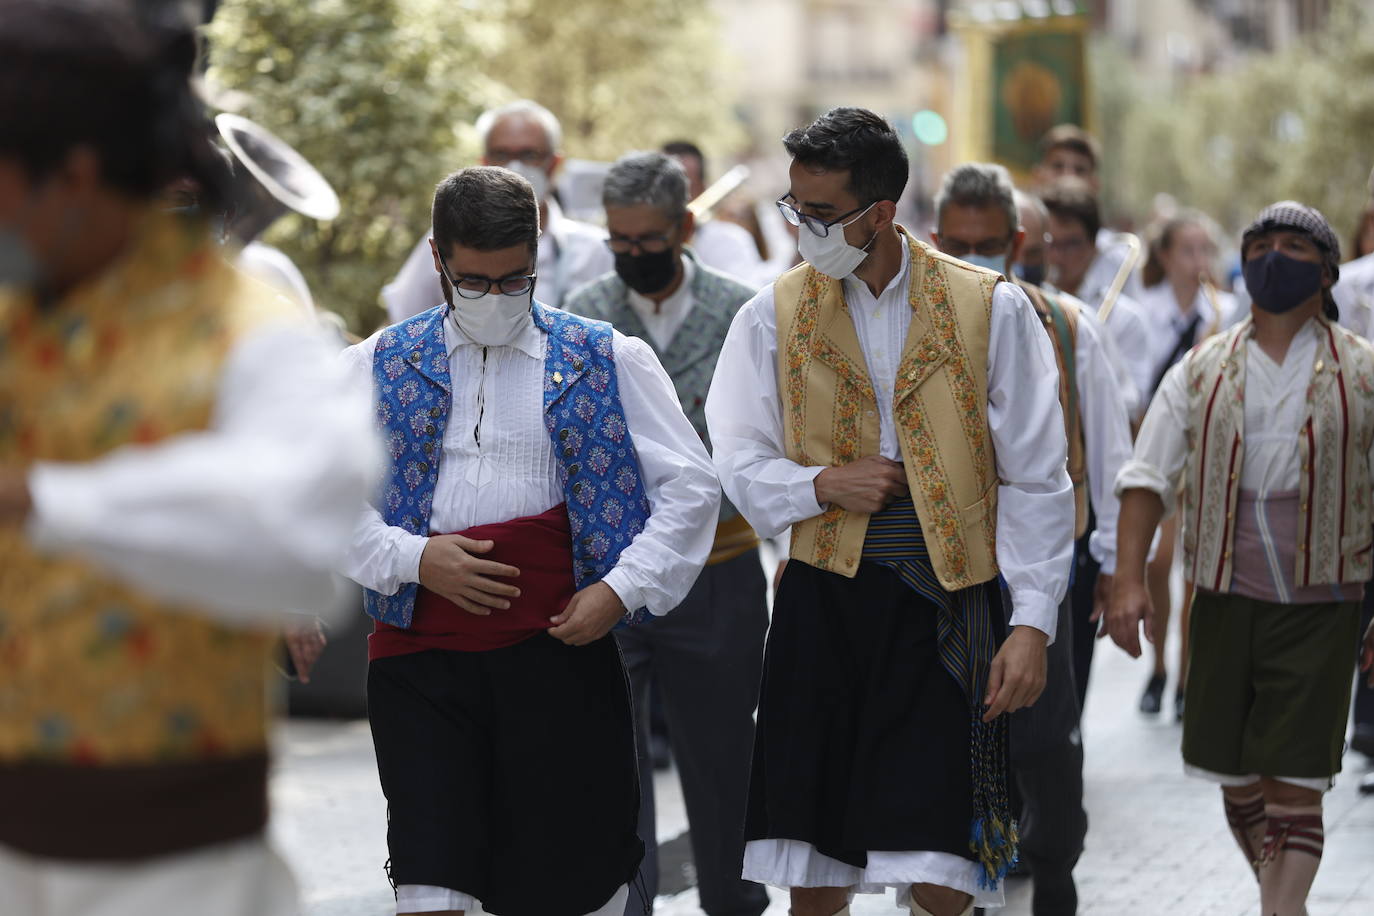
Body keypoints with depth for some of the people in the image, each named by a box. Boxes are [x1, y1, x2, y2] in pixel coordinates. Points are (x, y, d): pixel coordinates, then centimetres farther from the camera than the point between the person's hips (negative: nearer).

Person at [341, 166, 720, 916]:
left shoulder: (607, 361, 7)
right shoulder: (378, 366, 9)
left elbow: (690, 487, 6)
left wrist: (622, 587, -6)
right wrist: (414, 558, -9)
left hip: (558, 650, 0)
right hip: (421, 651, 0)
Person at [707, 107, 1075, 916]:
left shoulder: (992, 309, 1)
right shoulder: (775, 316, 7)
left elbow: (1036, 479, 2)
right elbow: (739, 462, 9)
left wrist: (1033, 623, -4)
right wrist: (822, 484, -10)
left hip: (947, 607, -2)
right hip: (824, 605, 2)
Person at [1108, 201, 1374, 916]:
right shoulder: (1200, 372, 9)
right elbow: (1147, 479, 3)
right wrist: (1129, 580, -10)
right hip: (1225, 596, 3)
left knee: (1293, 779, -9)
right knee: (1236, 775, 9)